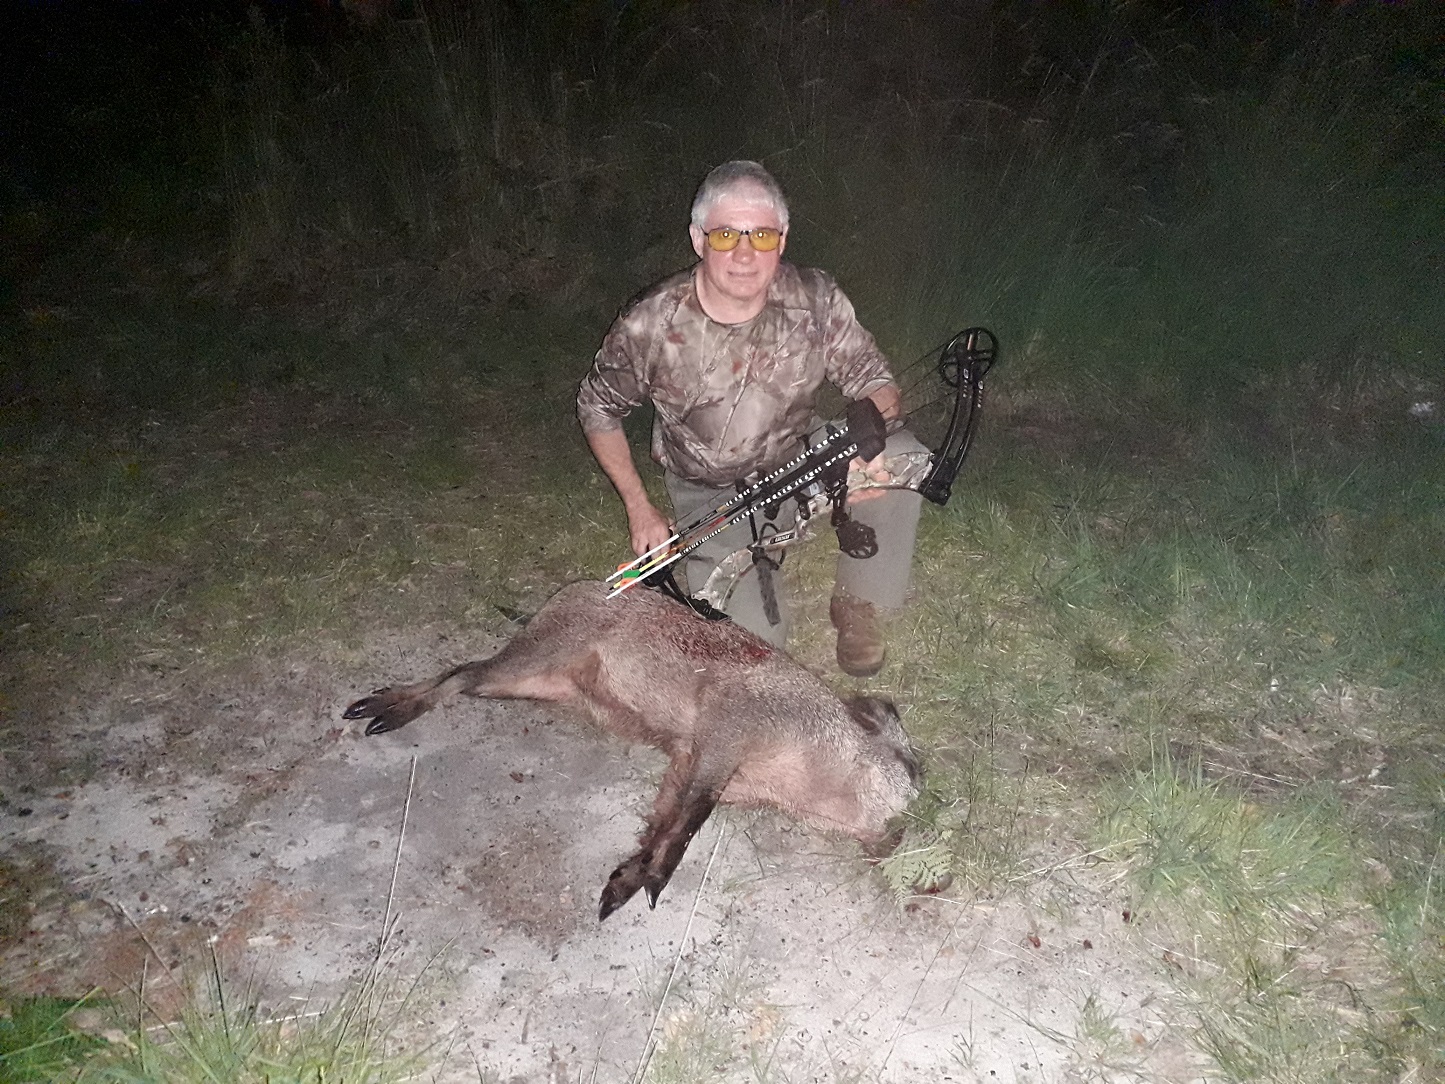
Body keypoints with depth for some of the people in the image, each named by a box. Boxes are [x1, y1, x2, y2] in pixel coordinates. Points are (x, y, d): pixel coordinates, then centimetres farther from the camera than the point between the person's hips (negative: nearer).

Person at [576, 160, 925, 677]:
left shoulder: (815, 300, -18)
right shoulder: (651, 324, -21)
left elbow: (873, 376, -8)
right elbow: (598, 408, -5)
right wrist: (639, 509, -7)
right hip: (710, 494, -1)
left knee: (905, 456, -26)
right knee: (751, 638, -16)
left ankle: (858, 608, -3)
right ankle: (752, 555, 22)